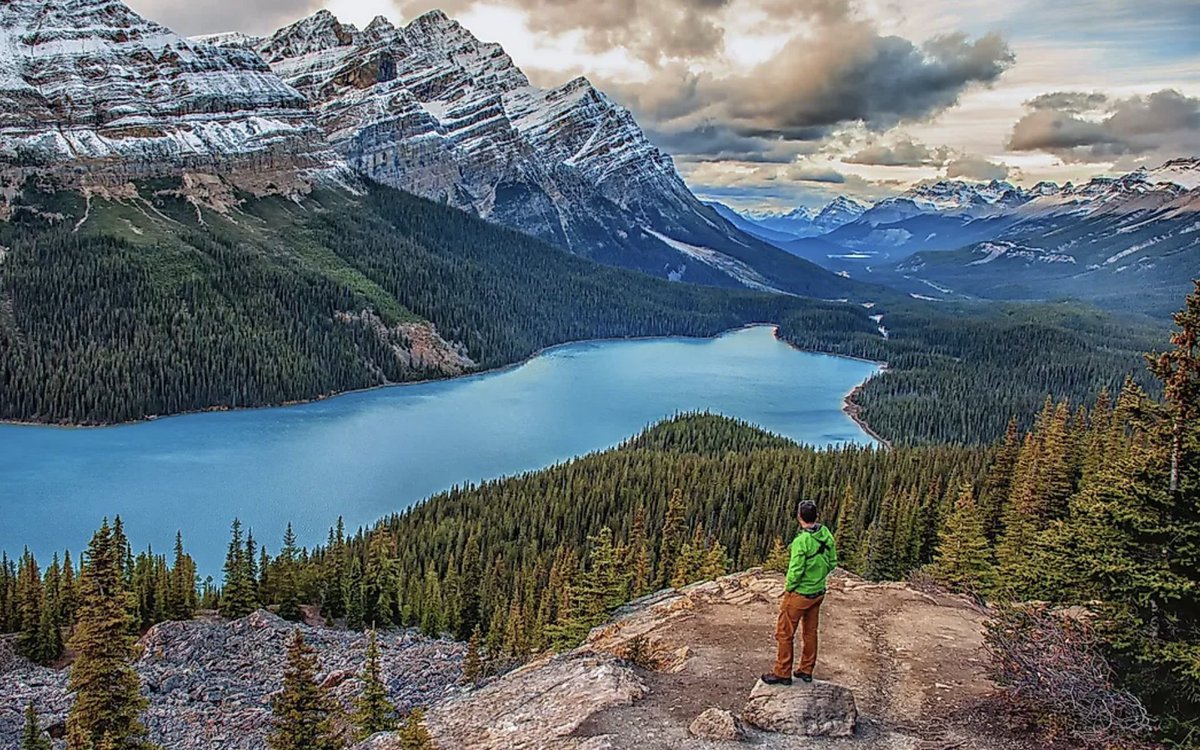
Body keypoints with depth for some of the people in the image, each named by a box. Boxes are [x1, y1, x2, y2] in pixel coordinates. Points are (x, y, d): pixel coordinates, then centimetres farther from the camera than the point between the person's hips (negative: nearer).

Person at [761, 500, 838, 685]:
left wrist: (789, 588, -7)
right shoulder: (826, 536, -7)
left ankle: (782, 673, 16)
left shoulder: (801, 541, -28)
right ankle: (806, 670, 32)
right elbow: (832, 563, 3)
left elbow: (795, 571, -24)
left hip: (799, 594, -7)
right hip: (818, 593, 7)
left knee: (785, 633, 8)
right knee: (810, 632, 20)